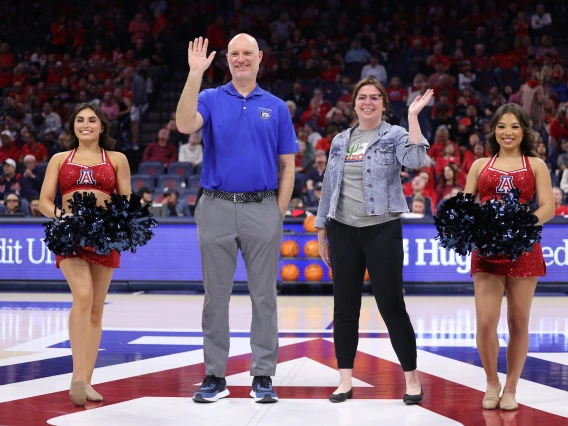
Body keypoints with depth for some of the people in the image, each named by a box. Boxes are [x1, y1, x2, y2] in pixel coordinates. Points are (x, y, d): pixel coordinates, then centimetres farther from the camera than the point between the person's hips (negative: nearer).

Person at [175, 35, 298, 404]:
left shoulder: (276, 107, 9)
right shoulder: (211, 99, 6)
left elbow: (287, 165, 8)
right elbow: (185, 125, -17)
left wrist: (279, 213, 0)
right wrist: (195, 74, -22)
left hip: (262, 210, 0)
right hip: (217, 208, 0)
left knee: (264, 295, 3)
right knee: (216, 295, 5)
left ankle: (263, 376, 11)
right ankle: (215, 375, 13)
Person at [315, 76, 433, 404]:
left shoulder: (395, 136, 0)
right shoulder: (340, 141, 12)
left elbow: (416, 160, -22)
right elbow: (329, 187, 15)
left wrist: (413, 116, -22)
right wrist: (321, 232, 14)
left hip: (383, 230, -4)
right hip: (343, 231, 4)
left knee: (392, 306, -2)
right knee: (345, 308, 6)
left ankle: (412, 378, 10)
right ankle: (346, 381, 13)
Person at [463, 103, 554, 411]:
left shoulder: (536, 165, 8)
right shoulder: (480, 165, 13)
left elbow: (548, 208, -1)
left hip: (524, 249, 0)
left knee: (518, 321, 4)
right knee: (485, 322, -7)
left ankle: (510, 389, 17)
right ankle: (491, 384, 14)